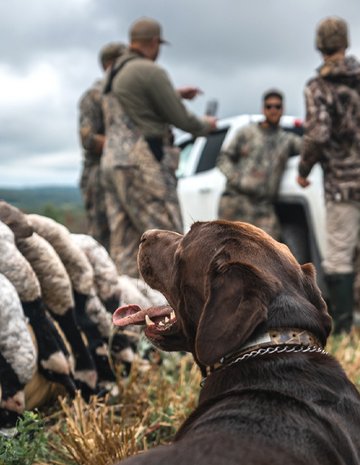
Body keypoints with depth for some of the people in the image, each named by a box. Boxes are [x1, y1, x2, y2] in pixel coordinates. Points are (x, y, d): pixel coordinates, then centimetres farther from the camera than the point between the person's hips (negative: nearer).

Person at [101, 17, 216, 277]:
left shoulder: (114, 73, 18)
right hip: (142, 165, -9)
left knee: (125, 245, 7)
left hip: (113, 161, 9)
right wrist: (206, 125, 11)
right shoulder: (150, 72, -10)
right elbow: (179, 118, -8)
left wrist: (175, 94, 39)